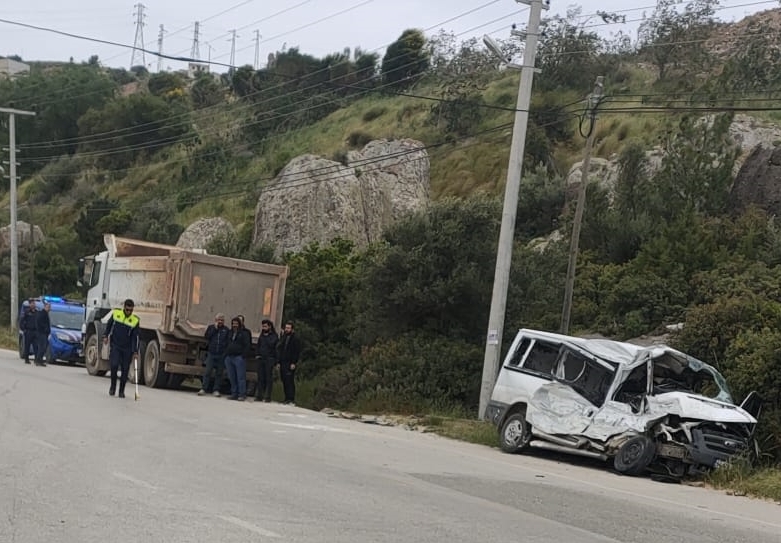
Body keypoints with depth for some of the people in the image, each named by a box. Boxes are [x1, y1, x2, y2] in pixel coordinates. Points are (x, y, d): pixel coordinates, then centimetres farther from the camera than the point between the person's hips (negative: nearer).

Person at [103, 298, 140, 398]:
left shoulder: (135, 321, -6)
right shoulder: (116, 314, -2)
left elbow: (135, 337, -5)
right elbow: (109, 325, 16)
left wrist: (135, 351, -9)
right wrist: (106, 336, 11)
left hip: (127, 349, 0)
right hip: (115, 346, 0)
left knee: (125, 369, 3)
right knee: (114, 365, -15)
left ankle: (121, 391, 16)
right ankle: (113, 386, 7)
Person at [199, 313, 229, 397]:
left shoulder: (226, 330, 6)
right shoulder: (211, 327, 9)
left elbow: (229, 341, 2)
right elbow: (206, 336, -5)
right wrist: (214, 328, -8)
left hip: (221, 355, 0)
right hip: (211, 354, 0)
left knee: (219, 373, 4)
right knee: (208, 371, -5)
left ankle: (216, 390, 9)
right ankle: (204, 388, -2)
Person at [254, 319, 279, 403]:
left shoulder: (274, 336, 1)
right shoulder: (261, 336, 18)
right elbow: (258, 346, 19)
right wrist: (258, 354, 8)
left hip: (269, 359, -5)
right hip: (261, 359, 5)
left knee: (268, 378, -4)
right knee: (260, 378, 4)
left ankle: (267, 397, -3)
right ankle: (259, 395, 6)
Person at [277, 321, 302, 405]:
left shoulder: (295, 339, -4)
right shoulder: (283, 338, 18)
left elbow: (297, 352, -9)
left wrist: (294, 363, -16)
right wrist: (278, 362, 15)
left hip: (290, 364, -7)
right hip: (283, 363, 7)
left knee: (290, 381, -12)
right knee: (284, 381, 6)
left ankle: (291, 399, -12)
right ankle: (287, 398, 10)